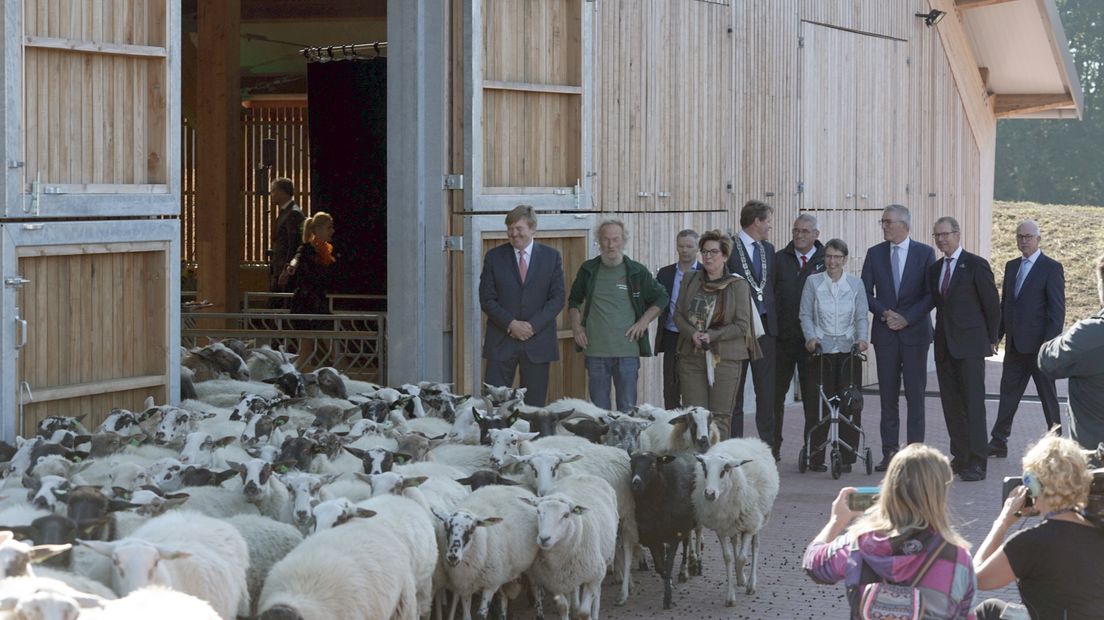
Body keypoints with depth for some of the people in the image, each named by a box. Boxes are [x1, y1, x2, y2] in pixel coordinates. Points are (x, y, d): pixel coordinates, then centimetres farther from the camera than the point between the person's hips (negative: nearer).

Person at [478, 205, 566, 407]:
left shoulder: (551, 257, 6)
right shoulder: (494, 257, 5)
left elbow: (557, 298, 1)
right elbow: (487, 299, 1)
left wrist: (532, 325, -11)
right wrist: (511, 324, -13)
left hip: (538, 342, 0)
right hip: (501, 342, 0)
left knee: (534, 405, 2)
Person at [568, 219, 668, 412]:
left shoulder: (637, 272, 2)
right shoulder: (588, 270, 7)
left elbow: (661, 298, 13)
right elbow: (574, 300, 22)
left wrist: (644, 322, 0)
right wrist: (576, 325, 7)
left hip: (628, 351, -1)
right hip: (595, 351, 1)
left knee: (627, 408, 0)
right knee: (599, 408, 5)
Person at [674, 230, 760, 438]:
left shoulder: (738, 285, -1)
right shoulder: (691, 280, 11)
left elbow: (742, 325, -4)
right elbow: (678, 314, 11)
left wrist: (712, 336, -14)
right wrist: (693, 333, -9)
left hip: (725, 358, -3)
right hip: (691, 356, 3)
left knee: (720, 417, -4)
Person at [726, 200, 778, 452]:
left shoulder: (768, 249, 15)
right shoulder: (729, 247, -6)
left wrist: (773, 317, 9)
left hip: (765, 325, 5)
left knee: (767, 390, 5)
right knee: (734, 390, 1)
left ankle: (769, 444, 10)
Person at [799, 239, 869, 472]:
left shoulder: (856, 284, 7)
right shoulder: (813, 282, 4)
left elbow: (862, 316, 4)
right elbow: (805, 315, 3)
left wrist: (861, 338, -13)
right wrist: (811, 337, -13)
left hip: (848, 349, 1)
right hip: (821, 349, -1)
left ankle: (847, 457, 5)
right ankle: (815, 457, 5)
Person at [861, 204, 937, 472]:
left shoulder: (925, 253, 1)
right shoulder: (875, 254, 8)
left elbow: (931, 294, -2)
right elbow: (866, 292, 7)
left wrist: (907, 318, -10)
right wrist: (884, 313, -8)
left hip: (915, 331, -2)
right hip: (885, 332, 2)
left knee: (915, 394, -3)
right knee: (888, 395, 2)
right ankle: (890, 451, 5)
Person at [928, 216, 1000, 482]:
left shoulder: (976, 265, -5)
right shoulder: (935, 269, 14)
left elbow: (992, 303, -3)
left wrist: (991, 339, 1)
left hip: (970, 345, -7)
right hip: (945, 346, 7)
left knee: (973, 403, -9)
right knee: (951, 404, 7)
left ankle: (977, 462, -10)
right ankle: (960, 457, 15)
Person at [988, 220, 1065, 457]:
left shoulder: (1051, 268, -8)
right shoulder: (1012, 266, 13)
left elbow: (1057, 311, -11)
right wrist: (997, 335, 11)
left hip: (1038, 346, -6)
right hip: (1015, 346, 6)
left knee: (1048, 396, 5)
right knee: (1008, 393, 7)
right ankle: (998, 443, 11)